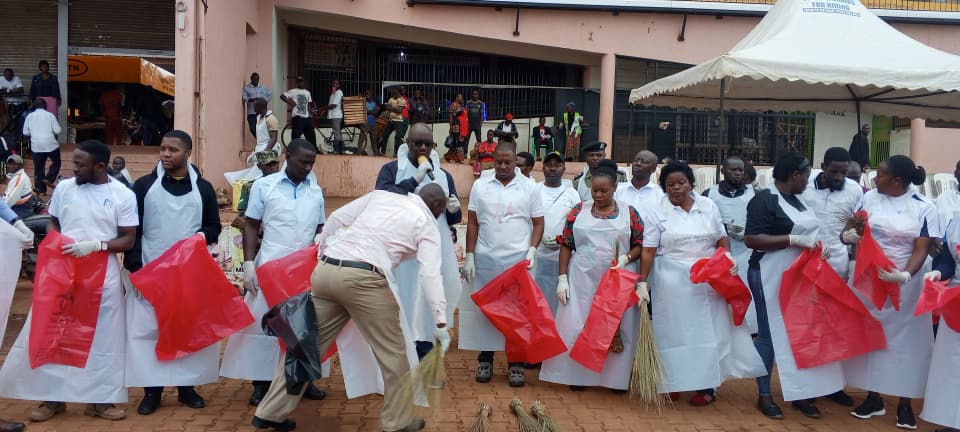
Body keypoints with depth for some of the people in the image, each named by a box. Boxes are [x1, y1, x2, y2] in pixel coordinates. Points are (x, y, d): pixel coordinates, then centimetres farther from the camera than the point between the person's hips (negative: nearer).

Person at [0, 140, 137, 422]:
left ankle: (100, 399, 18)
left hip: (103, 276, -2)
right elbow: (53, 222, 15)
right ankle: (52, 396, 19)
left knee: (103, 336, 6)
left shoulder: (123, 195, -6)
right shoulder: (64, 188, 2)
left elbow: (128, 240, -6)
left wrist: (95, 245, -20)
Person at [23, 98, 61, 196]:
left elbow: (25, 133, 8)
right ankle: (48, 179, -1)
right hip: (51, 144, -2)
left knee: (38, 168, 9)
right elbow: (57, 131, -5)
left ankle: (41, 190, 9)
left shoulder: (30, 116, 4)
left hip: (36, 146, 2)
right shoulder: (50, 115, -2)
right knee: (56, 163, 18)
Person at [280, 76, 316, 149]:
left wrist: (309, 112, 11)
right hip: (297, 117, -6)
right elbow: (282, 96, -9)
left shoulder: (307, 92, 16)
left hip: (306, 117, 6)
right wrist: (289, 102, -18)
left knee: (311, 133, 8)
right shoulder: (293, 91, -2)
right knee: (296, 135, -7)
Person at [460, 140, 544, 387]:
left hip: (518, 259, -1)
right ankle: (485, 360, 16)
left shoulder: (529, 187, 2)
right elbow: (472, 223, 6)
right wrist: (469, 256, 1)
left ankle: (516, 363, 11)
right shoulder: (480, 186, 5)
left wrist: (532, 249, -9)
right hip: (485, 258, 1)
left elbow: (538, 223, 5)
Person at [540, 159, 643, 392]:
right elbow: (566, 245, 3)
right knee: (577, 325, 4)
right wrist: (562, 278, -3)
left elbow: (641, 244, 4)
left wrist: (625, 258, -15)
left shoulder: (629, 213, 3)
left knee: (617, 328, 4)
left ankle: (617, 377, 17)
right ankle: (578, 374, 17)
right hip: (582, 280, 1)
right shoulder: (579, 210, 4)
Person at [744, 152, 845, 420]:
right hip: (772, 277, -8)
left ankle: (798, 392, 20)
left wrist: (818, 243, 4)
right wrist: (795, 240, -24)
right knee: (771, 334, 1)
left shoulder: (795, 199, 11)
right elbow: (751, 239, -22)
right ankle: (764, 395, 12)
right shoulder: (764, 200, -15)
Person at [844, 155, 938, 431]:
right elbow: (856, 231, 3)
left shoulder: (924, 208, -9)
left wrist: (904, 275, -29)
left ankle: (905, 403, 17)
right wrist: (852, 235, -21)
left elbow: (922, 250, -12)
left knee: (905, 338, 4)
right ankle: (873, 398, 21)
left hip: (906, 283, -2)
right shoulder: (870, 198, -2)